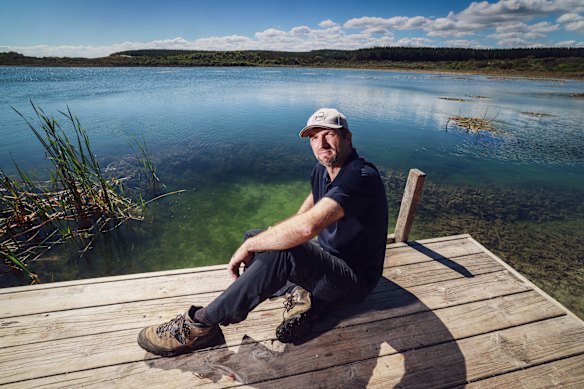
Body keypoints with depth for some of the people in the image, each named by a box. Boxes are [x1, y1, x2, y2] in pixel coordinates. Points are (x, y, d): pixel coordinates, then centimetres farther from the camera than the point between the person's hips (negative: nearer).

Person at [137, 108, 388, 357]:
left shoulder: (361, 177, -27)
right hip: (327, 260, 9)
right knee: (254, 237, 7)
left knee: (282, 252, -36)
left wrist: (248, 247, -28)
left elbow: (307, 226, -41)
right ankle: (301, 295, -10)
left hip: (354, 279, -9)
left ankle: (200, 324, -19)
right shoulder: (322, 169, 2)